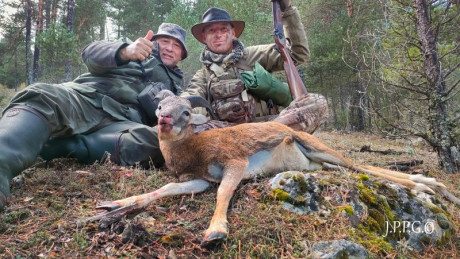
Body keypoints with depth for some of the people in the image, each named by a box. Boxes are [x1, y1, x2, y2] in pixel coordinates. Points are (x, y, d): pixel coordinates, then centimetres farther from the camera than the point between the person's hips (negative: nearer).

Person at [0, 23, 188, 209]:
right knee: (40, 98, -31)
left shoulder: (175, 83, 32)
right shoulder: (134, 48, 26)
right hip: (85, 99, 0)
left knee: (157, 143, -33)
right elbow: (92, 53, 7)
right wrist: (126, 52, -15)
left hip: (121, 121, 0)